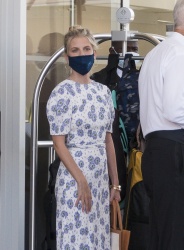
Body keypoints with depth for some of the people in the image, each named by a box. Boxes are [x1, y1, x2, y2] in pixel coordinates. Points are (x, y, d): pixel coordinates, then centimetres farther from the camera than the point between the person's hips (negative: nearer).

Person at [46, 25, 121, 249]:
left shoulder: (103, 92, 10)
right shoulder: (62, 93, -9)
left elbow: (108, 141, 13)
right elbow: (59, 144, -13)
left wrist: (115, 182, 11)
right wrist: (81, 180, -19)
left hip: (101, 177, 6)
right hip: (74, 177, -6)